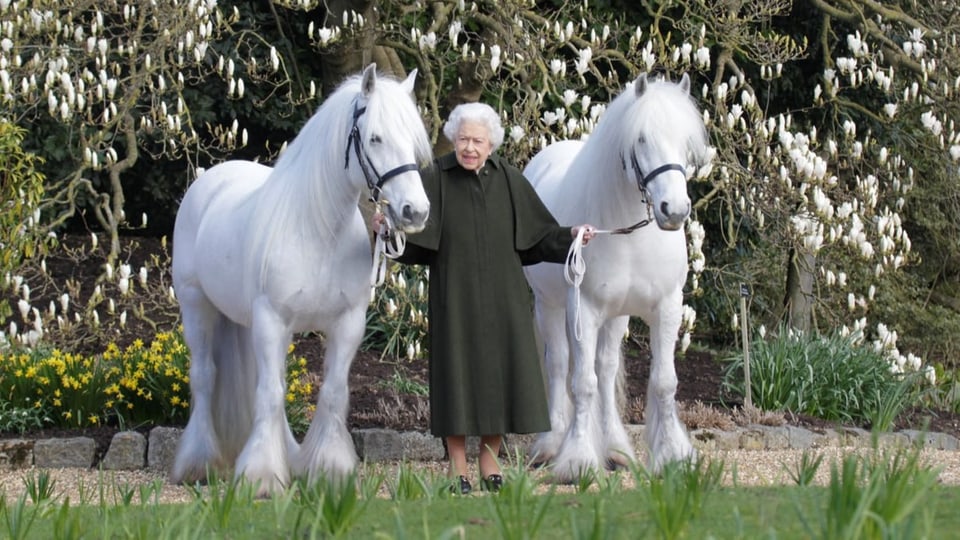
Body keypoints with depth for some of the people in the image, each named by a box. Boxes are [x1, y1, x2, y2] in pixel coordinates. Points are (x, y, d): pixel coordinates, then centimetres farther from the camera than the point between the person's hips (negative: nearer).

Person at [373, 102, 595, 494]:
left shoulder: (508, 179, 4)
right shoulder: (435, 179, -4)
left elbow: (538, 234, 7)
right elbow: (411, 235, -12)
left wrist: (570, 235, -8)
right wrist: (387, 226, -31)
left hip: (502, 299, 3)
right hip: (455, 297, -3)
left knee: (500, 371, 5)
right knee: (458, 372, -1)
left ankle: (490, 466, 16)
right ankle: (457, 469, 8)